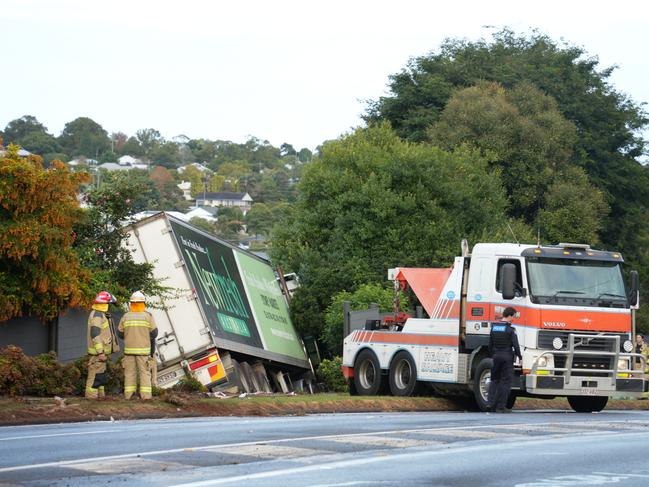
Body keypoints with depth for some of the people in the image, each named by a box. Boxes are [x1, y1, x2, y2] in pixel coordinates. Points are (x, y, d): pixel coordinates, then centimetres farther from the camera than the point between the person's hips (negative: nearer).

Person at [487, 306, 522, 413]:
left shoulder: (494, 327, 7)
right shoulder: (510, 329, -11)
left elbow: (490, 344, 12)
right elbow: (515, 345, -12)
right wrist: (519, 356, 1)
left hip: (496, 356, 5)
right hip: (507, 357, -5)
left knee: (494, 380, 14)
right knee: (505, 382, 0)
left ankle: (491, 403, 0)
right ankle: (500, 407, -2)